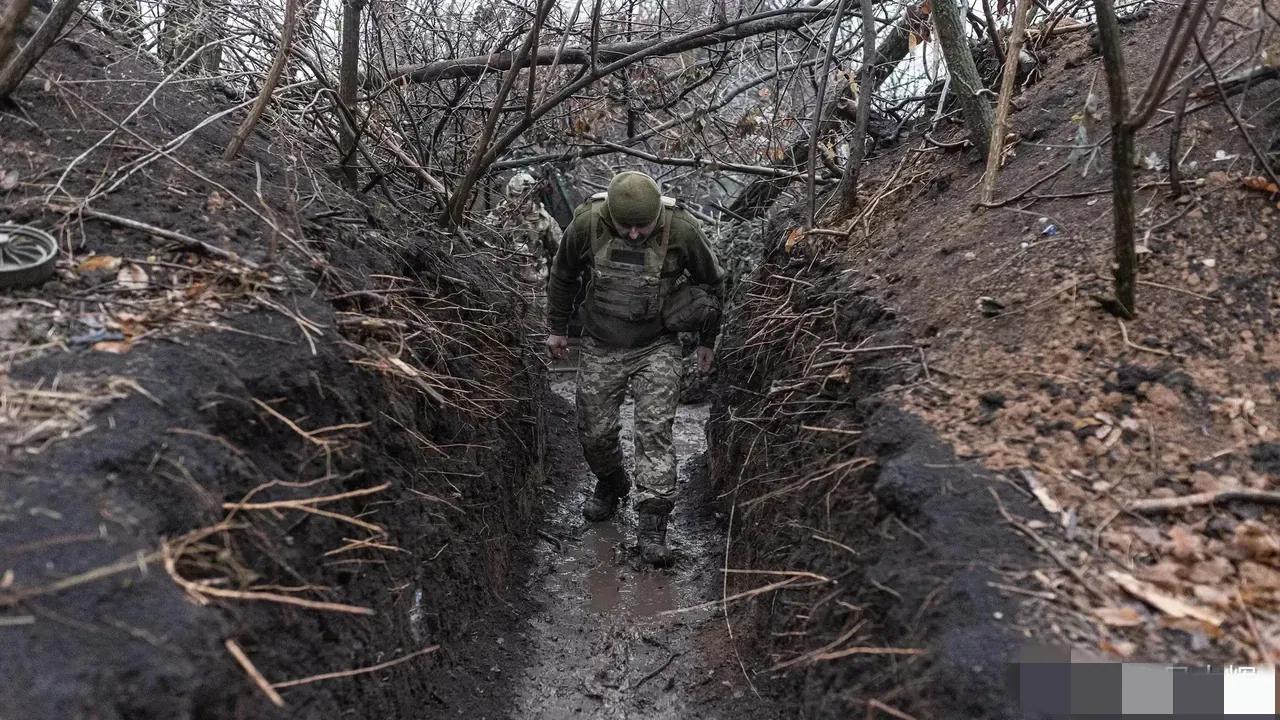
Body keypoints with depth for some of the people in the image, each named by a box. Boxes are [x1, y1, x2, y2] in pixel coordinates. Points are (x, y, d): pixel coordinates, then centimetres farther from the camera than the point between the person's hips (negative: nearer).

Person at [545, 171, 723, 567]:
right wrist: (556, 327, 12)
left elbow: (711, 282, 0)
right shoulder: (587, 223, -16)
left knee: (654, 431, -10)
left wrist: (707, 341, 8)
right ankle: (610, 485, 40)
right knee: (594, 431, 10)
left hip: (657, 348, -2)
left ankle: (652, 524, -2)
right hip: (601, 348, 2)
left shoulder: (681, 229, -19)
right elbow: (562, 274, 4)